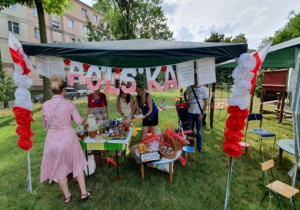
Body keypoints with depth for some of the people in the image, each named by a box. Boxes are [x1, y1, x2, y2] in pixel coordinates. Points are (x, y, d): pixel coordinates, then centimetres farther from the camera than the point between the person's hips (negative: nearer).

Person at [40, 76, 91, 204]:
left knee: (59, 168, 19)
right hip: (68, 137, -1)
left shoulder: (45, 105, -6)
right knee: (77, 164, 18)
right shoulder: (68, 104, -13)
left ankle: (67, 196, 36)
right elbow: (79, 121, -8)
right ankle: (84, 193, 29)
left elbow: (45, 124, 6)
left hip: (53, 139, 2)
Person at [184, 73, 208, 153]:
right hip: (190, 113, 2)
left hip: (199, 113, -2)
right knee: (191, 130, 14)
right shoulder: (189, 88, -3)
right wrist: (187, 103, 5)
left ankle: (199, 146, 27)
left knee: (199, 131, 9)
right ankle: (191, 145, 32)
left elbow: (206, 103, -5)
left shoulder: (203, 89, -8)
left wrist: (202, 114, -10)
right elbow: (185, 94, 19)